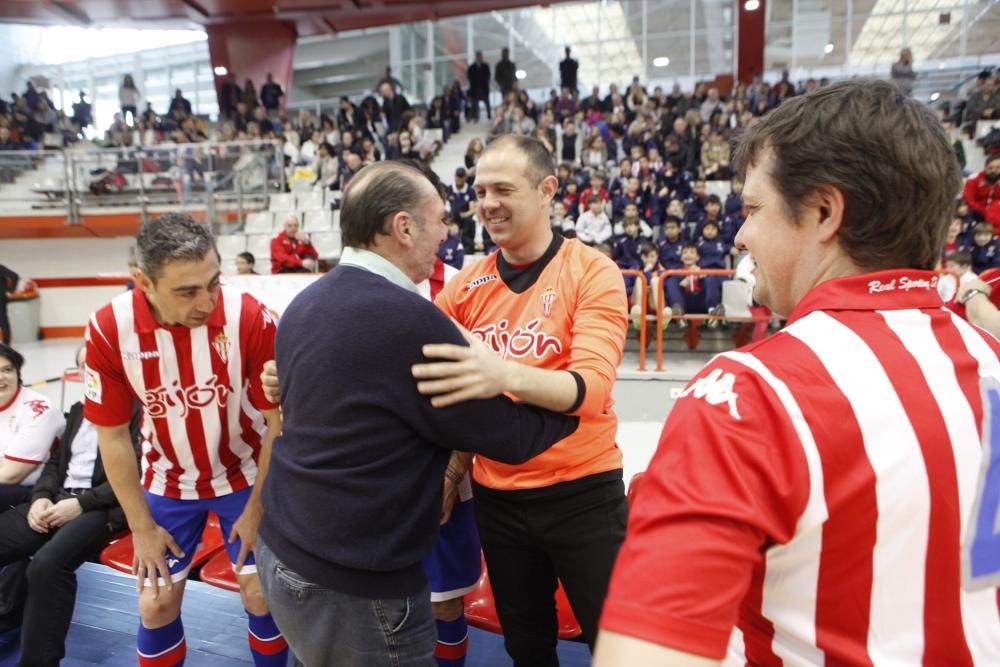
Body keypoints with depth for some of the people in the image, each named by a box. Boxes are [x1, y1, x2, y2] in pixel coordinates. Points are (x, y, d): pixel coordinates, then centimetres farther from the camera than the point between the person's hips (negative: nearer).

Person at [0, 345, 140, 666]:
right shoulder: (78, 410, 23)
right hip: (59, 498, 8)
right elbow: (56, 462, 22)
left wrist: (82, 503, -18)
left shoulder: (137, 411, -3)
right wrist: (41, 497, 1)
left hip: (102, 506, -8)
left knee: (47, 564, -32)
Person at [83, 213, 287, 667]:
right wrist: (142, 526, -3)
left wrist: (257, 508, -9)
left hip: (244, 476, -1)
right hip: (168, 484, 2)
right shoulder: (108, 329, -21)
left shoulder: (249, 318, -27)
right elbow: (112, 435, -8)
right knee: (155, 606, 9)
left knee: (261, 596, 4)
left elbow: (277, 419, -15)